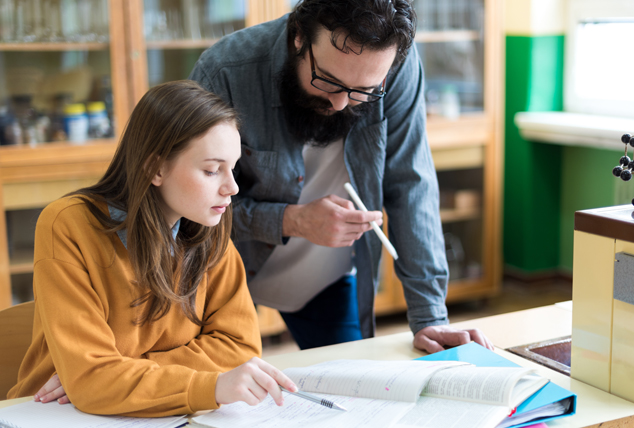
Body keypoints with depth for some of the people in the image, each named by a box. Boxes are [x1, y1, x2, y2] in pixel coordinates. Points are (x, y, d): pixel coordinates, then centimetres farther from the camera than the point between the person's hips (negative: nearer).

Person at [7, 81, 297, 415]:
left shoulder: (208, 230, -4)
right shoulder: (66, 227, -17)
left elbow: (239, 342, -6)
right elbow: (90, 380, -23)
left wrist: (123, 374, -17)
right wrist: (213, 386, -35)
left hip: (163, 415, 3)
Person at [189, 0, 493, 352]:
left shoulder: (400, 68, -23)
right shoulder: (223, 74, -30)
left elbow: (410, 189, -19)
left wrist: (429, 318, -21)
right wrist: (292, 221, -36)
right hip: (226, 276, -1)